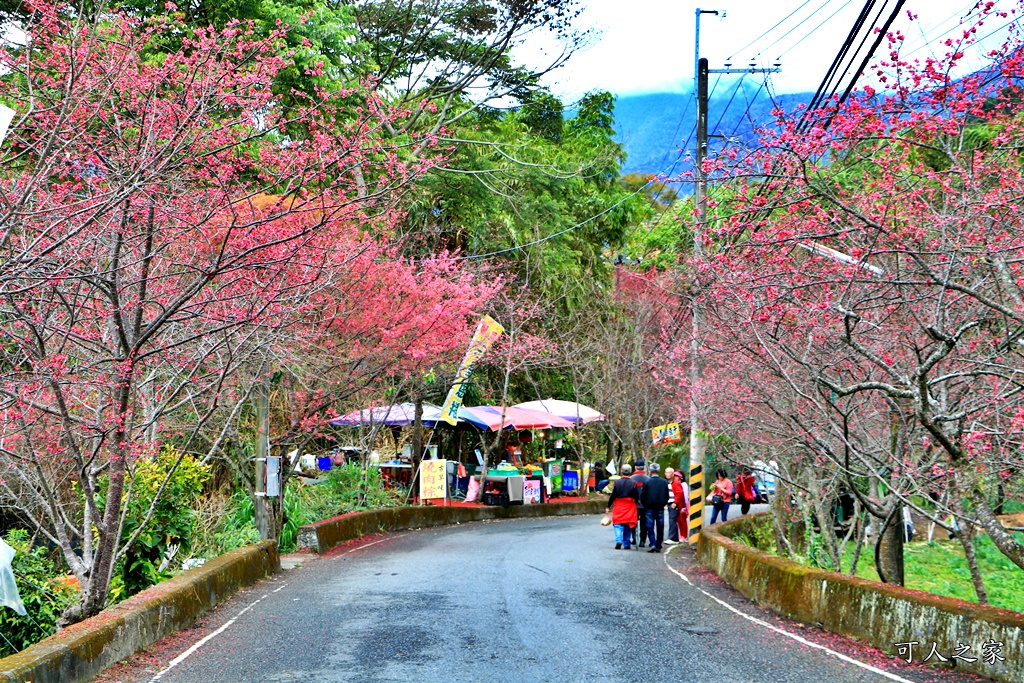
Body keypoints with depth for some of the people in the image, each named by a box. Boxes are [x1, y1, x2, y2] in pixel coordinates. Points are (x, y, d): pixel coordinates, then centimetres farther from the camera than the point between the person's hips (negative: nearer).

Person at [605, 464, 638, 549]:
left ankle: (618, 540, -20)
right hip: (629, 508, 1)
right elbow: (637, 496, -3)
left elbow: (613, 496, -5)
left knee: (618, 525, 1)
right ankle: (627, 544, 14)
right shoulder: (633, 483, -5)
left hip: (619, 507, -1)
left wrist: (608, 507, 2)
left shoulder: (617, 482, -6)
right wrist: (635, 503, 16)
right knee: (628, 526, 11)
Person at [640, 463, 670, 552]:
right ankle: (658, 546, 11)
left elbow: (642, 496, -7)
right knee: (660, 528, 9)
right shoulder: (664, 482, 0)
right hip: (660, 509, 2)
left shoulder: (647, 482, -9)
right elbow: (667, 496, 4)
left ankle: (653, 544, -15)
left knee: (650, 528, 1)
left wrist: (645, 505, 8)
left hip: (649, 508, -2)